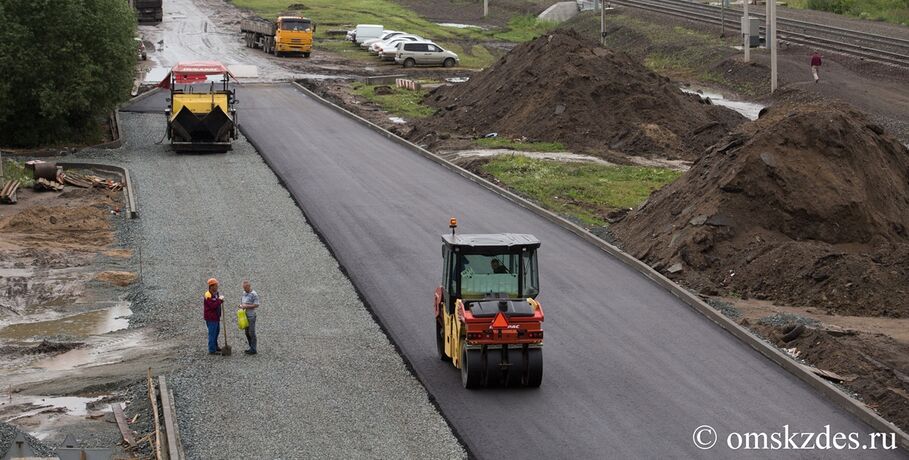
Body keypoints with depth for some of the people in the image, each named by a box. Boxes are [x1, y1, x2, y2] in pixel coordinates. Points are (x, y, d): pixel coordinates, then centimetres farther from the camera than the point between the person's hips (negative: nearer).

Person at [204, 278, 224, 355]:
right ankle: (212, 350, 0)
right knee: (212, 333, -5)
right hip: (211, 318, -10)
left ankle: (215, 346, 37)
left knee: (217, 331, 22)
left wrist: (220, 300, 6)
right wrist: (220, 300, -22)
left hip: (216, 317, 10)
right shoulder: (208, 295, -21)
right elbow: (213, 305, -28)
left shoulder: (215, 293, 10)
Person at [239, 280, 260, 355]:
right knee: (247, 332, 12)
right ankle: (251, 348, 20)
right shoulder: (244, 293, 12)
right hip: (245, 315, 8)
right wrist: (241, 305, 2)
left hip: (251, 316, -8)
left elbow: (256, 305, -16)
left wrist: (246, 306, -19)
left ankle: (253, 350, -1)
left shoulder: (254, 294, -13)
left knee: (251, 333, -6)